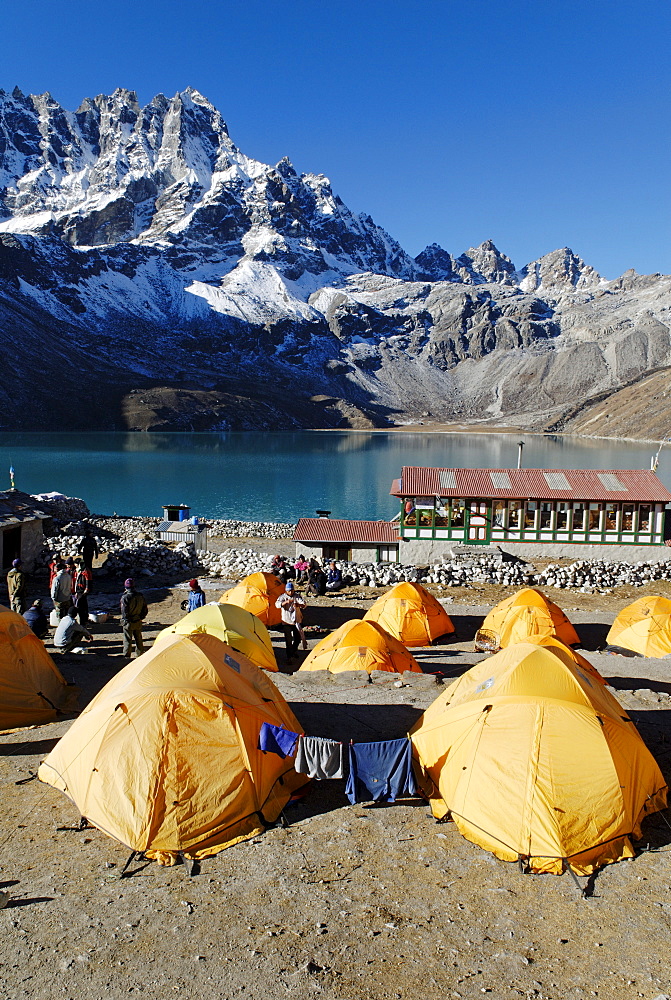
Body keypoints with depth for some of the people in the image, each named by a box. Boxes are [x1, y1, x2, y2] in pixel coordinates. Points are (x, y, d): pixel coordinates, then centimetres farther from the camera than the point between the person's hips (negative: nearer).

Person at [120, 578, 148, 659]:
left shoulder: (125, 597, -19)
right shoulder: (140, 596, -1)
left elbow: (124, 612, -19)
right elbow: (145, 609, 6)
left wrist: (124, 620, -6)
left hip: (128, 622, -5)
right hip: (138, 622, 5)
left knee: (127, 640, 5)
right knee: (139, 639, 18)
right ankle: (140, 655, 29)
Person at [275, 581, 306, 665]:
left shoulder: (297, 596, 1)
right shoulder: (282, 597, -5)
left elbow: (303, 604, -12)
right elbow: (277, 604, -21)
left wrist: (298, 605, -35)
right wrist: (286, 602, -38)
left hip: (296, 621, 3)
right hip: (286, 621, -3)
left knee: (297, 638, 12)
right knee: (288, 639, -6)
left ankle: (294, 651, 39)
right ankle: (289, 657, 3)